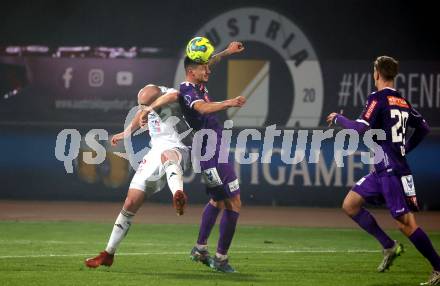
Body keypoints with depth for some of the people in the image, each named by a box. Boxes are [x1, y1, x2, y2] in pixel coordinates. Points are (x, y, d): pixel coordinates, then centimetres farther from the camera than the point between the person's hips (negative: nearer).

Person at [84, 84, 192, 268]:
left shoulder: (169, 97, -16)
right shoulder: (147, 96, 6)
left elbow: (174, 96, -43)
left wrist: (150, 108, -46)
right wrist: (126, 133, 42)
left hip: (177, 149, -7)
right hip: (155, 152, 7)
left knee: (167, 156, -46)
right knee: (131, 203, 4)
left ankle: (178, 196, -76)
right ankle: (108, 254, 15)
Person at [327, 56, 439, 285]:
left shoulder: (378, 99, -11)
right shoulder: (403, 102, 13)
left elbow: (361, 128, -19)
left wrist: (338, 119, -3)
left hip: (391, 171, -9)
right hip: (383, 170, 9)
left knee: (406, 223, -10)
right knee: (350, 205, 11)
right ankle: (389, 246, 9)